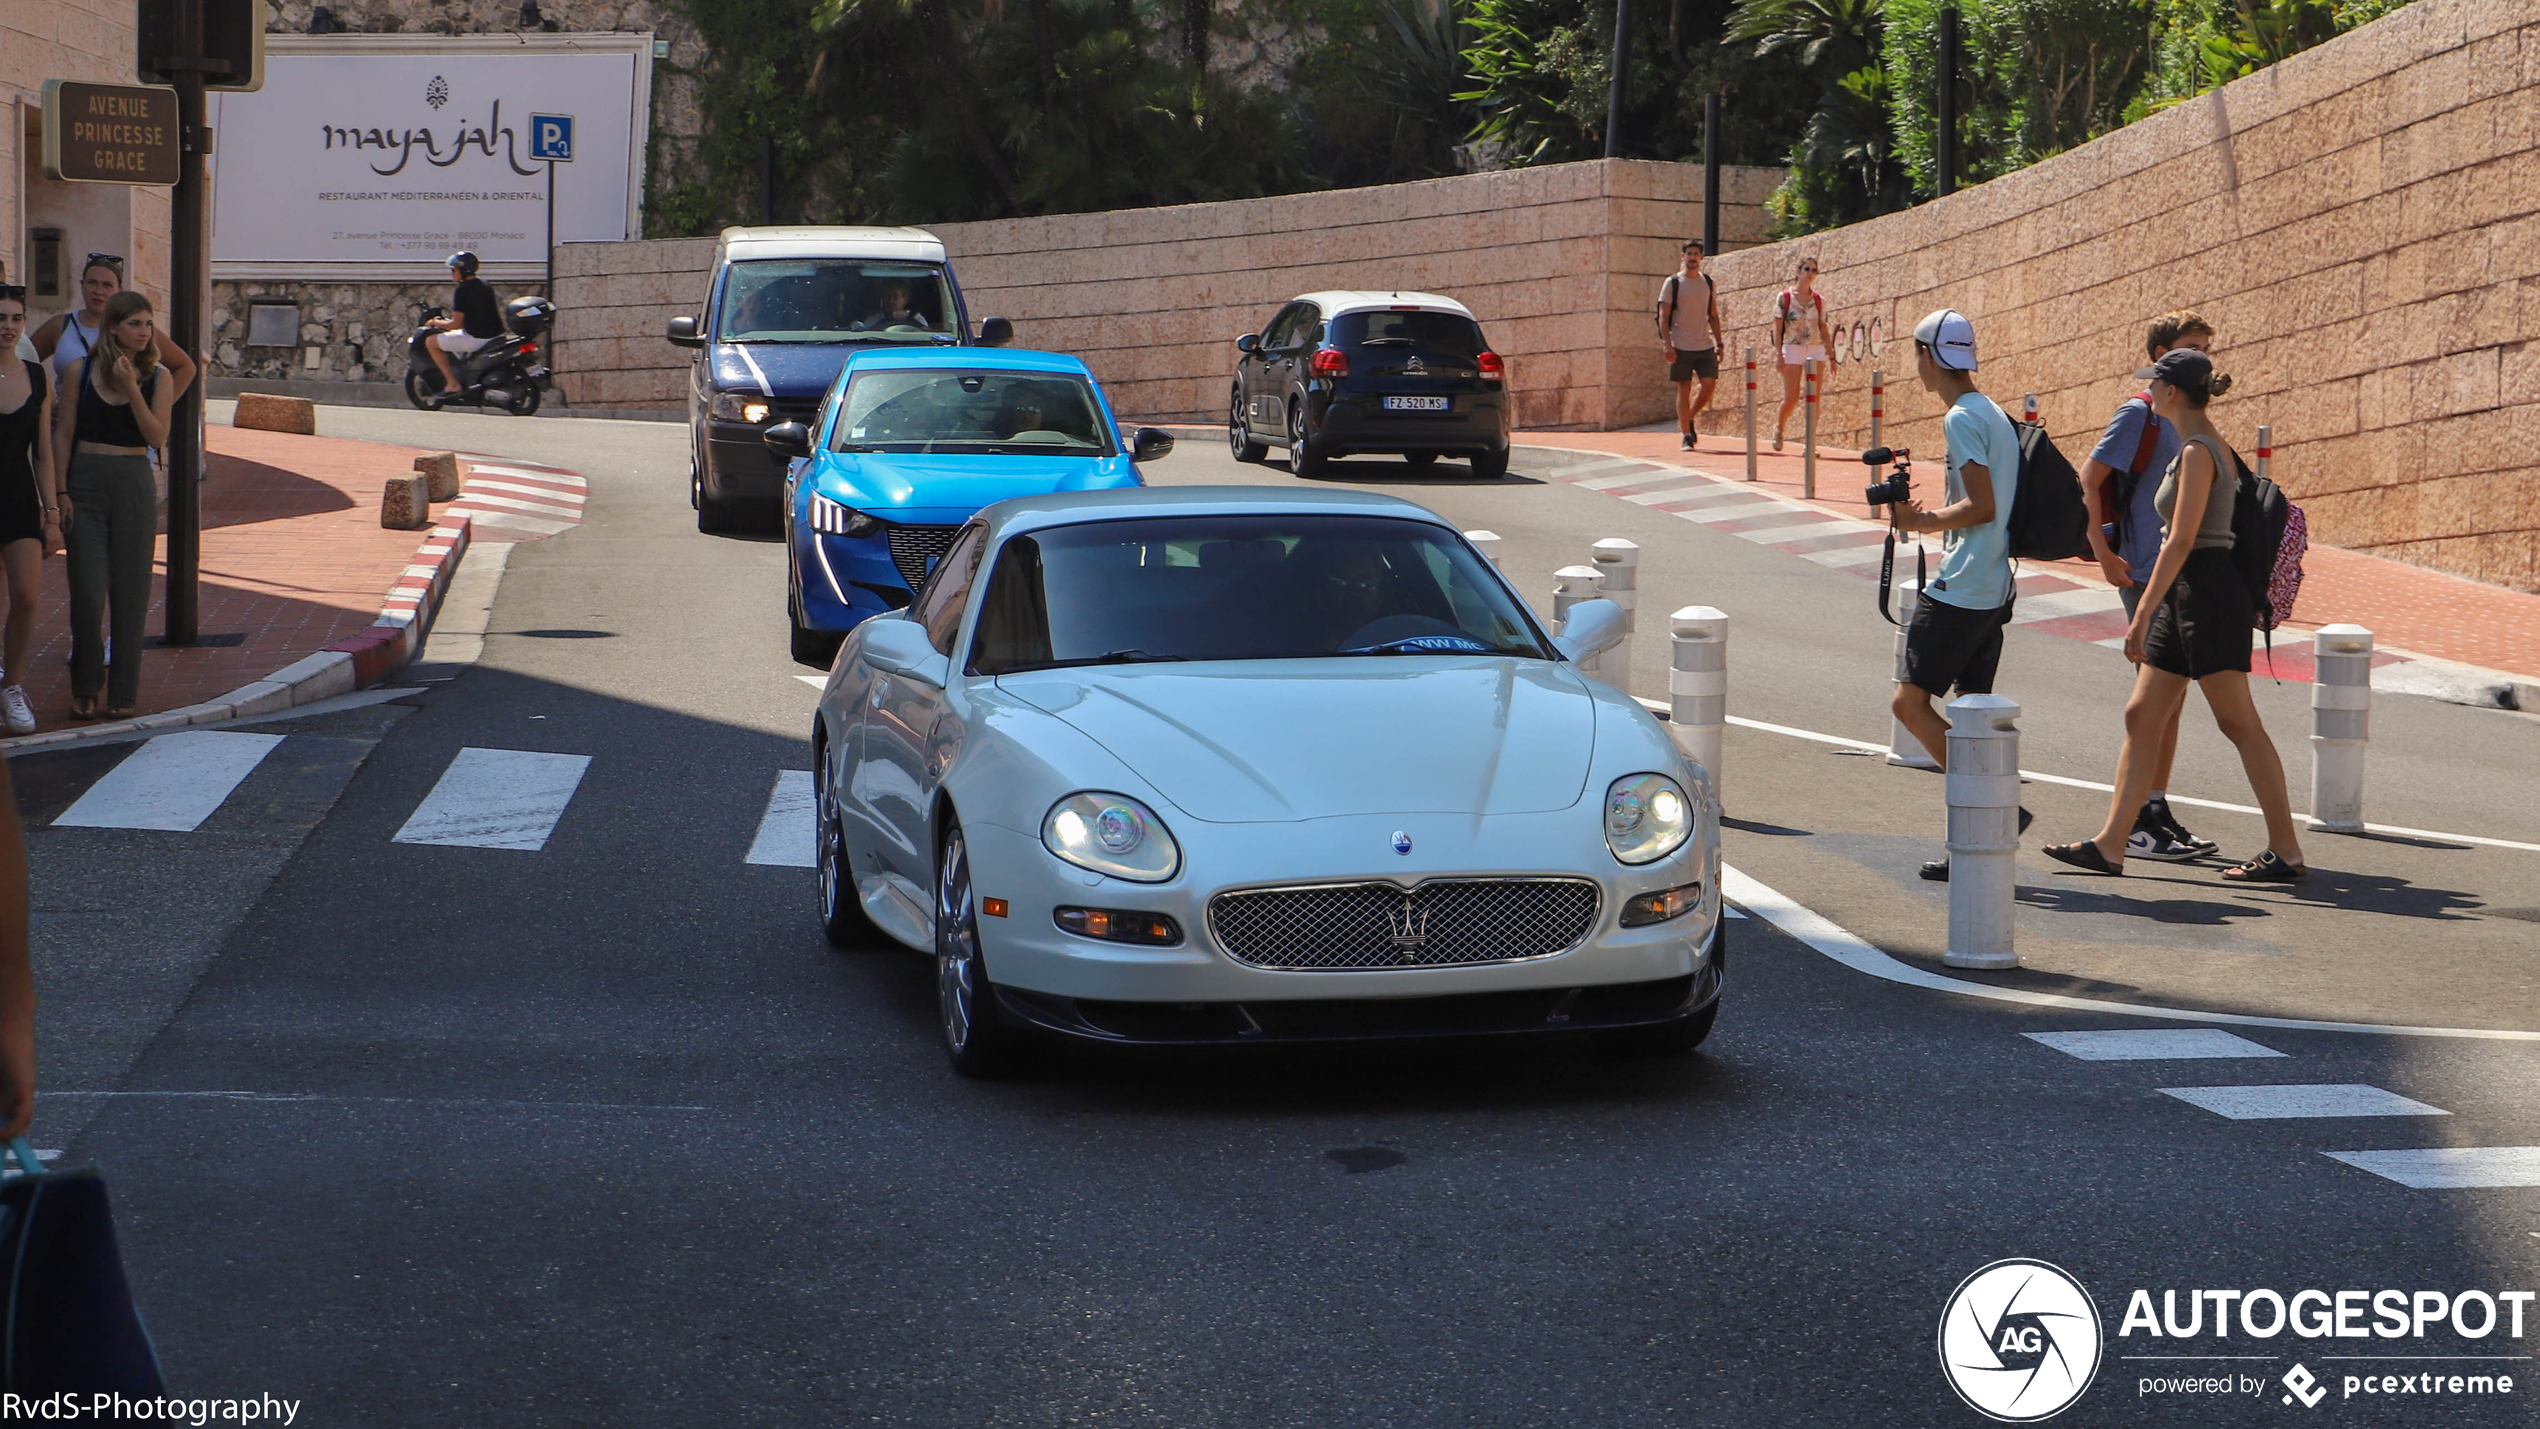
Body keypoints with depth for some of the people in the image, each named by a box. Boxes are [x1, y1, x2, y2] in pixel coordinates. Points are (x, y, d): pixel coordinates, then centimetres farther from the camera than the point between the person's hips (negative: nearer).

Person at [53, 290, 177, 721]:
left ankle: (123, 693, 9)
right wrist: (60, 492, -3)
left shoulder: (158, 378, 2)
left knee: (130, 588, 1)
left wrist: (132, 390, -17)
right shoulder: (83, 370, 1)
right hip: (86, 483, -1)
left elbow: (157, 437, -8)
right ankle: (84, 688, 9)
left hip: (134, 485, 1)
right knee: (87, 588, -6)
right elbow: (64, 434, 3)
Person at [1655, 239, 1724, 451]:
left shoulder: (1708, 283, 11)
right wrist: (1667, 345, -13)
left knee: (1709, 384, -6)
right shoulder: (1672, 283, -1)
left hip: (1705, 346, 3)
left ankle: (1688, 420, 17)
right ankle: (1686, 436, 2)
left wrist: (1719, 343, 8)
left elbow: (1713, 316, 16)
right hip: (1681, 346, -3)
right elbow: (1663, 317, -3)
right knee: (1684, 390, -3)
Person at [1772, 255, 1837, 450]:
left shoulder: (1818, 299, 7)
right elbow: (1777, 328, -4)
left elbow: (1823, 328, 11)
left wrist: (1831, 355, 8)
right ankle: (1779, 427, 25)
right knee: (1791, 399, -4)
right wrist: (1779, 355, -11)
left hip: (1816, 349, 3)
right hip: (1792, 348, -3)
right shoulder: (1784, 297, -2)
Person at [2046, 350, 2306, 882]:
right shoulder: (2204, 446, 15)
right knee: (2141, 717, 8)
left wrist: (2142, 613, -21)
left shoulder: (2197, 452, -14)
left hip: (2208, 592, -10)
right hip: (2185, 597, 10)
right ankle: (2109, 844, 9)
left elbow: (2181, 540, -20)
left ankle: (2286, 851, 0)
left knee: (2239, 723, -5)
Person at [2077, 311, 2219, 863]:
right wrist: (2105, 554, -18)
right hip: (2147, 572, -8)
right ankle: (2137, 823, -3)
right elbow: (2088, 482, -13)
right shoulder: (2140, 412, -10)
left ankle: (2157, 811, 17)